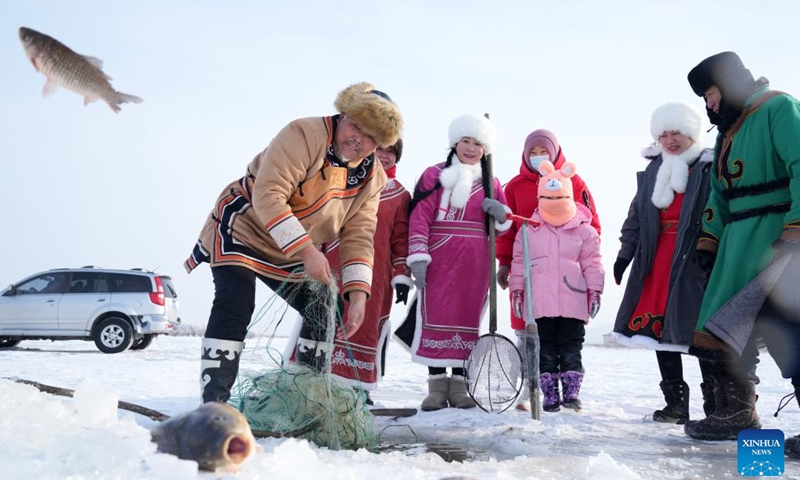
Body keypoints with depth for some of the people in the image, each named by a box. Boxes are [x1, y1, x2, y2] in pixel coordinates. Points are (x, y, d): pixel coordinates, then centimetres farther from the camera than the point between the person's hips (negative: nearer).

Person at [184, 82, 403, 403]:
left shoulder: (372, 178, -4)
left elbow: (358, 238, -8)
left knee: (323, 311, 8)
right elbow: (268, 196, -33)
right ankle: (214, 401, -23)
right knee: (236, 303, -25)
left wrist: (358, 295, -20)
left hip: (289, 256, 8)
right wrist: (307, 251, -39)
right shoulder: (304, 135, -26)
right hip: (241, 228, -7)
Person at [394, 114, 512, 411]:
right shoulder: (435, 175, 4)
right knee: (437, 321, -3)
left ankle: (459, 387, 12)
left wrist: (501, 214, -4)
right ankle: (437, 387, 5)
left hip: (474, 267, 3)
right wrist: (418, 257, -13)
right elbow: (420, 217, -4)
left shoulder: (490, 183, 15)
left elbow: (503, 227, 19)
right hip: (439, 263, -3)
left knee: (468, 323, 4)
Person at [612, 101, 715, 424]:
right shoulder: (653, 171, 14)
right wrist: (625, 254, 13)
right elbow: (636, 216, 17)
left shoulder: (709, 167, -3)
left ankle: (715, 406, 5)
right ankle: (675, 403, 15)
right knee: (659, 325, 5)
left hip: (695, 260, -6)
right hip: (657, 261, 6)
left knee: (699, 330, -6)